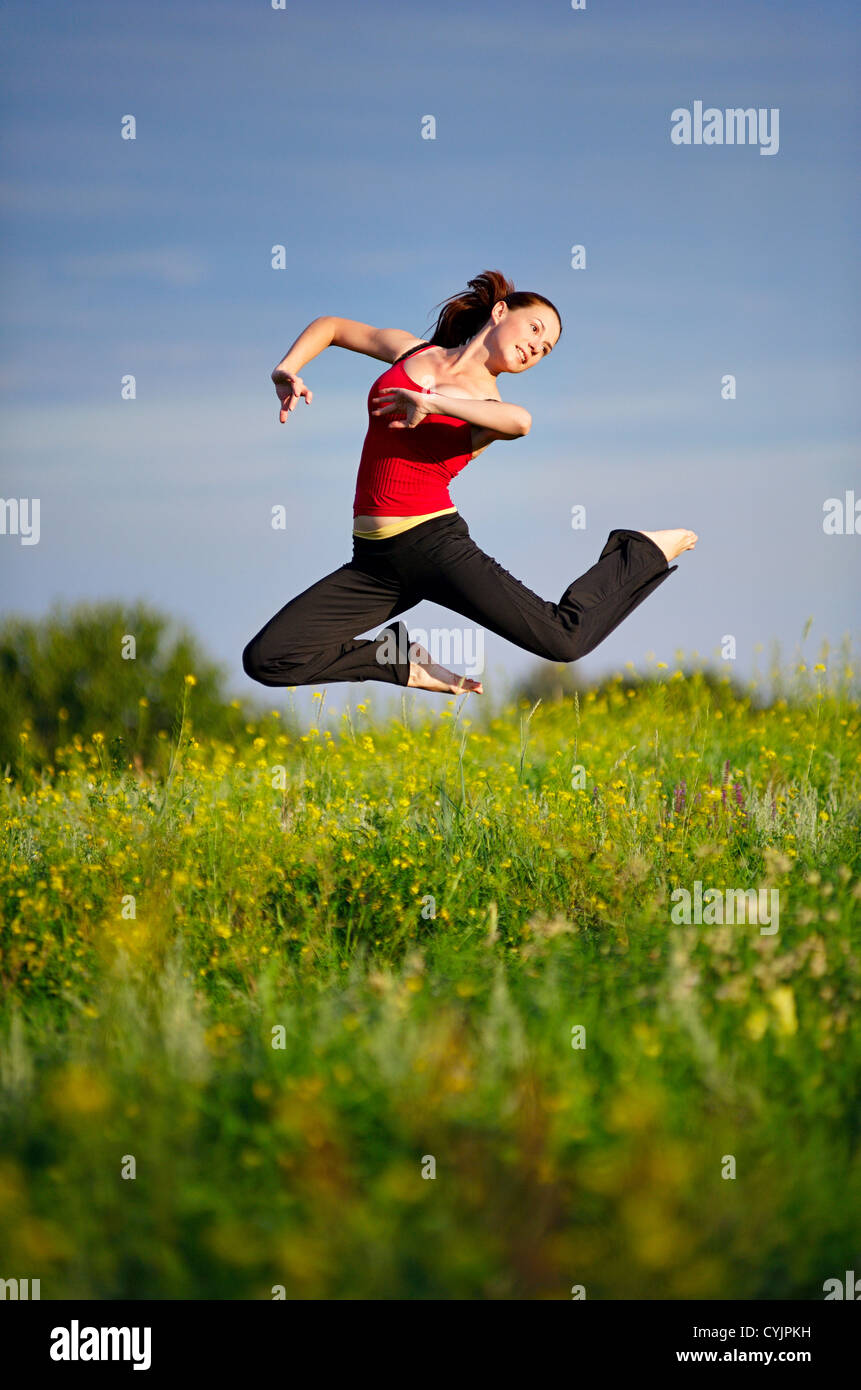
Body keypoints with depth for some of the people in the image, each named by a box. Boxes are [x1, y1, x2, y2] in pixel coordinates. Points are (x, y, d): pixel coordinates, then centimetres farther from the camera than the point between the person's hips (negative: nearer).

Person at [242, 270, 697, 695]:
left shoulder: (488, 406, 2)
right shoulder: (409, 350, 12)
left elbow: (520, 421, -25)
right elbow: (330, 327, 26)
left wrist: (432, 403, -24)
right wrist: (286, 371, 8)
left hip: (435, 541, -3)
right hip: (373, 558, 3)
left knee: (565, 638, -14)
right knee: (265, 659, -11)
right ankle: (403, 662, 7)